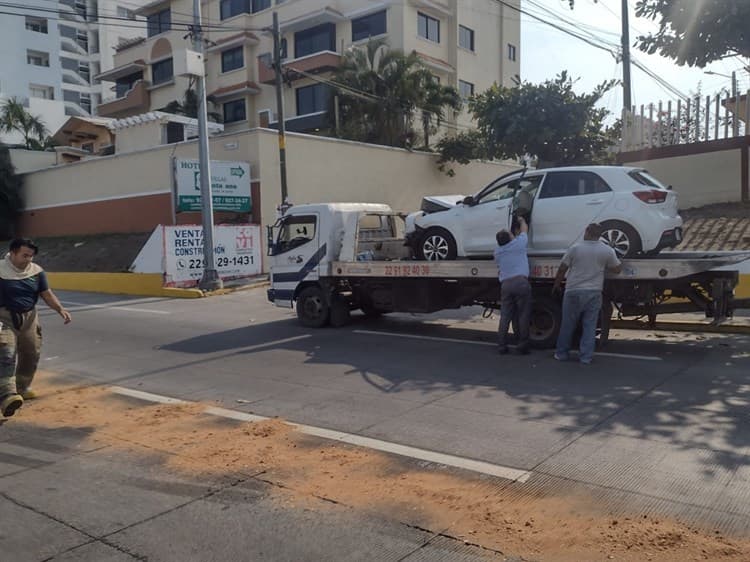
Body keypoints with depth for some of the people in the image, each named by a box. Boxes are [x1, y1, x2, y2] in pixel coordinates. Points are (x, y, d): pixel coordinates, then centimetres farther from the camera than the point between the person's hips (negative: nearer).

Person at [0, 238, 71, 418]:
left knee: (31, 354, 11)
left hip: (29, 317, 5)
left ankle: (23, 388, 32)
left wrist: (61, 310, -7)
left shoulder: (36, 271, 2)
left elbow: (47, 294, 7)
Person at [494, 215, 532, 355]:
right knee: (523, 316, 1)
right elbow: (524, 229, 22)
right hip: (521, 282, -4)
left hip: (505, 284, 4)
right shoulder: (518, 243, 5)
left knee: (505, 316, 7)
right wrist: (521, 220, 44)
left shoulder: (497, 252, 15)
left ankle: (501, 345, 6)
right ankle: (522, 345, 2)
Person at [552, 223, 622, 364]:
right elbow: (617, 269, 9)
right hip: (594, 293, 2)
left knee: (568, 325, 9)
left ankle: (562, 354, 17)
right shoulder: (607, 251, -1)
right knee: (590, 326, 7)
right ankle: (586, 357, 7)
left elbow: (562, 269, -1)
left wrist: (556, 285, 13)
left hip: (574, 292, -1)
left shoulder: (575, 248, -6)